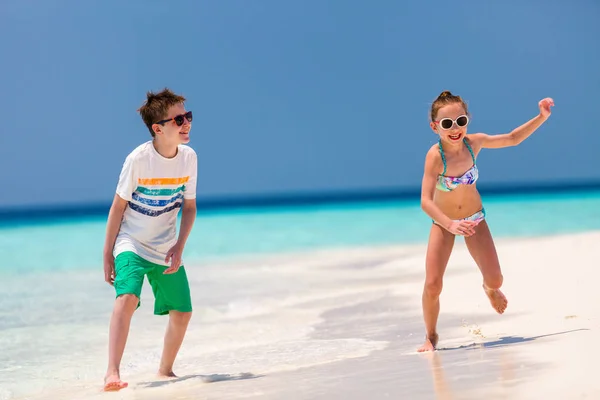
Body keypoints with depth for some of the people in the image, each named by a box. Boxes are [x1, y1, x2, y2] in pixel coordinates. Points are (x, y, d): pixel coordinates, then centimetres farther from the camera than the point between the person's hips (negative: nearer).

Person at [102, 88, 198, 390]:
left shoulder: (189, 157, -6)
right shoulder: (138, 159, -18)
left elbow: (189, 207, 4)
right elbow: (118, 206, -10)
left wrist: (179, 247, -8)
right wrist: (107, 255, -6)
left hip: (166, 250, 5)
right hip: (131, 244, -5)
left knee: (182, 312, 7)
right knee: (127, 297, -28)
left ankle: (165, 371, 29)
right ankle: (112, 373, -30)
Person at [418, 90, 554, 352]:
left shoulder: (474, 142, -19)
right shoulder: (435, 155, -30)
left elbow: (512, 139, -3)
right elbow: (425, 201, -35)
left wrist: (541, 117, -10)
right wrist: (451, 224, -48)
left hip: (475, 218, 3)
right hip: (443, 222, -3)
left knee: (495, 280, 0)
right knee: (433, 285, -12)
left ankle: (489, 289, 41)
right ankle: (431, 336, 14)